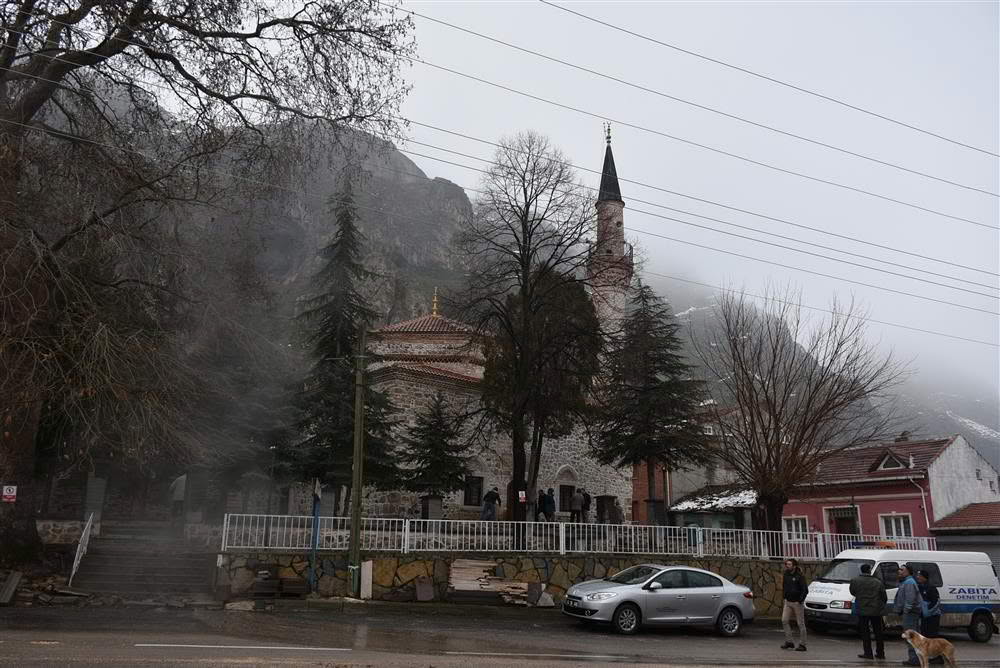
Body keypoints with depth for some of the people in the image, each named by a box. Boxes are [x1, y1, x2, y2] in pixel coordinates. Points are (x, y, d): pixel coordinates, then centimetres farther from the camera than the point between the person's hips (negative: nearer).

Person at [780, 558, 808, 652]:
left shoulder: (800, 576, -13)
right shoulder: (785, 575, 7)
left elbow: (805, 590, -14)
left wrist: (800, 600, -17)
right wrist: (784, 596, 12)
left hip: (797, 603, -6)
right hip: (788, 602, 6)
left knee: (800, 624, 2)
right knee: (784, 621, -1)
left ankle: (802, 645, 9)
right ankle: (789, 642, 7)